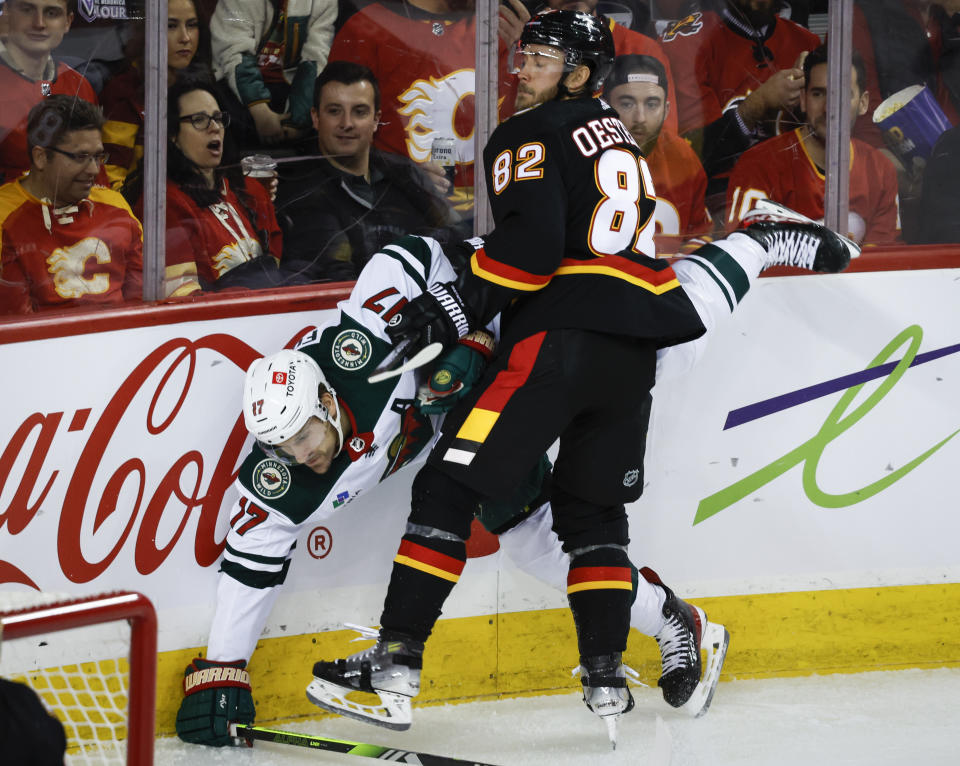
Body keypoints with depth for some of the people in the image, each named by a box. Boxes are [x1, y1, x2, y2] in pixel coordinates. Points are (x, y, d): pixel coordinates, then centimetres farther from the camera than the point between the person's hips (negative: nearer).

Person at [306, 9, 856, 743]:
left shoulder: (530, 137, -1)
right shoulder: (619, 139, 25)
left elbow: (531, 243, -15)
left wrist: (455, 308, -12)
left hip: (559, 338, -8)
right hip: (634, 351, 8)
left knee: (450, 484, -7)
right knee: (592, 510, 16)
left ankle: (395, 663, -13)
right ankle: (604, 678, 3)